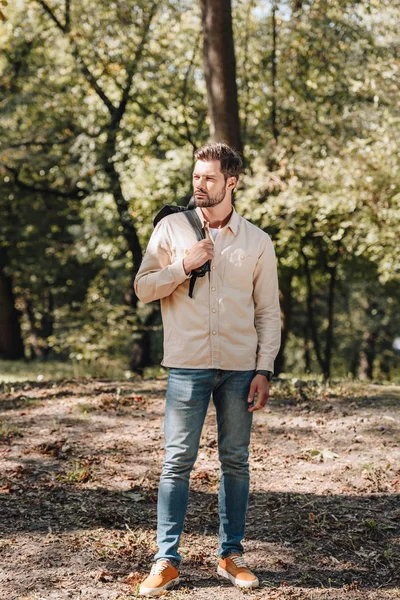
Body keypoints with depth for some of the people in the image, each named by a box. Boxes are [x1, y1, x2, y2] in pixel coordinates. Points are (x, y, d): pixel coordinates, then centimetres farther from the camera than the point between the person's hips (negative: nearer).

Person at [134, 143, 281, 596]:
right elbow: (143, 289, 4)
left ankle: (231, 555, 18)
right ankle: (166, 561, 5)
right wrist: (183, 265, -11)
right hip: (188, 365, -1)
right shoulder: (171, 229, 5)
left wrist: (264, 370, 0)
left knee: (235, 462, 7)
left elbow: (268, 312, 7)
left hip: (240, 367, 1)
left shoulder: (257, 241, 6)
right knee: (177, 461, -2)